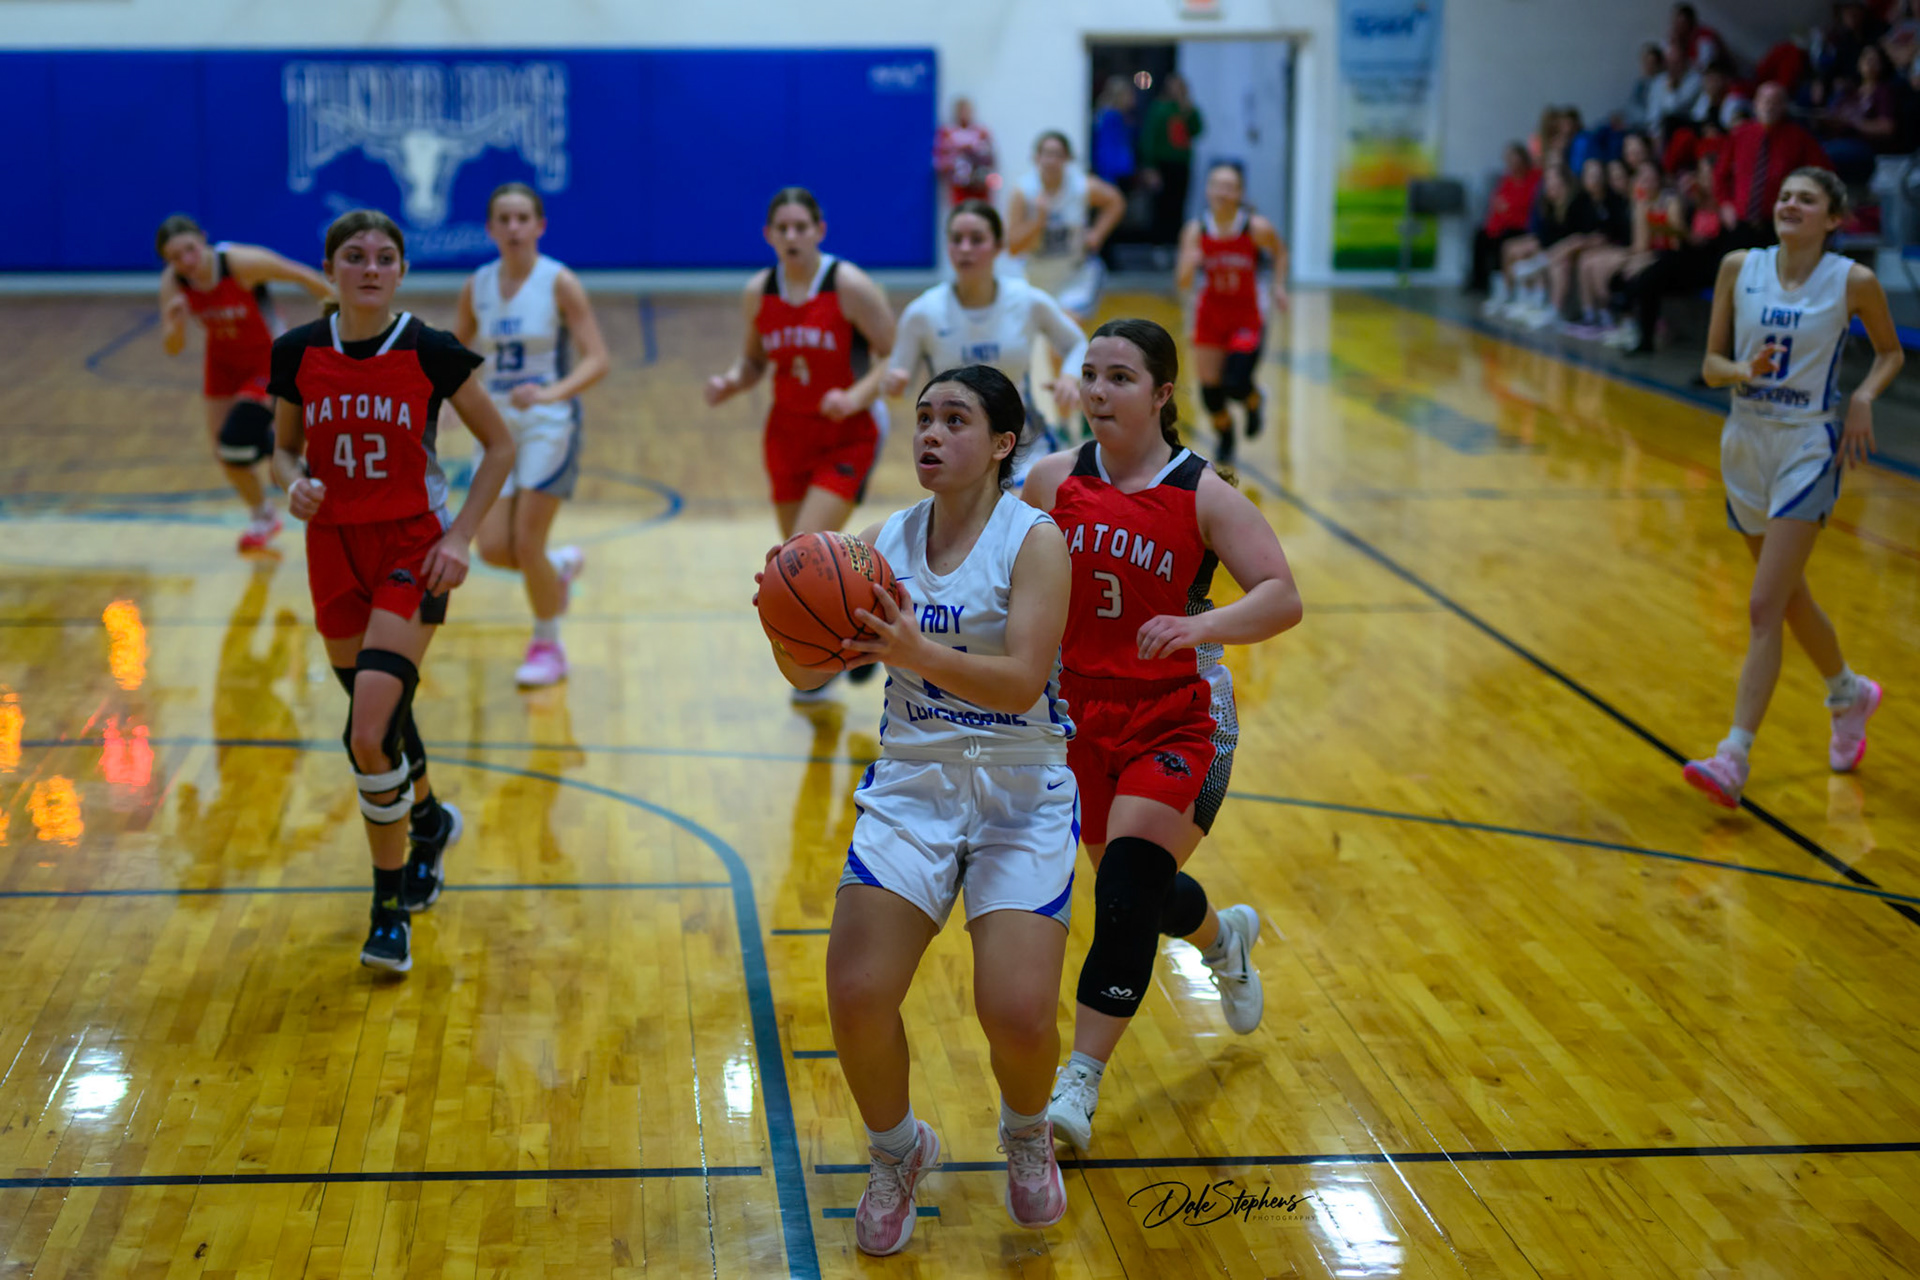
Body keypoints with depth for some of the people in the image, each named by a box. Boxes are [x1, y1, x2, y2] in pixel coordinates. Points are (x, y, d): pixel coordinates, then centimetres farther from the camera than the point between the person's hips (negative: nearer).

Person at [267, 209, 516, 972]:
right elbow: (285, 447, 12)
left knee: (370, 735, -17)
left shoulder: (431, 353, -10)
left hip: (413, 551, -4)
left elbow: (499, 447, 0)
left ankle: (391, 908, 1)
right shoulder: (298, 354, -2)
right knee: (382, 720, 16)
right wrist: (295, 483, -11)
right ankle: (428, 821, 48)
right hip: (335, 550, 4)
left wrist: (460, 537, -8)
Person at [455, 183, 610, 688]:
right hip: (499, 425, 5)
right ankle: (562, 565, 30)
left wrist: (550, 394, -32)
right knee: (492, 548, -3)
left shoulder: (559, 283, -10)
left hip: (549, 425, -5)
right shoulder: (477, 287, 4)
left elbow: (597, 359, -16)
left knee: (527, 542, -7)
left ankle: (547, 647, 15)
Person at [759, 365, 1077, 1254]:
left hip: (1022, 796, -3)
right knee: (855, 996, -13)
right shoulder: (886, 541, 3)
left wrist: (918, 653, -38)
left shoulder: (1034, 539, -9)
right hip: (911, 787, 3)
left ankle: (1027, 1134, 21)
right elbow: (807, 672, 0)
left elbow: (1022, 681, -22)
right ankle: (897, 1153, 19)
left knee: (1018, 1013, -16)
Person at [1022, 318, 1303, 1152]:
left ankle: (1079, 1083, -11)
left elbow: (1282, 598, -17)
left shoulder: (1203, 496, -10)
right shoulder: (1052, 481, -1)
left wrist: (1200, 625, -35)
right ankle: (1224, 940, 52)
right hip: (1083, 717, 4)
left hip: (1178, 723, -4)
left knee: (1126, 890, -18)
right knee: (1131, 890, 18)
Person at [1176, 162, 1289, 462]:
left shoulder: (1257, 228, -16)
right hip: (1211, 315, 2)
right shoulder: (1196, 230, -13)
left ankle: (1253, 401, 23)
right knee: (1209, 388, 3)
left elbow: (1279, 251, 7)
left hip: (1247, 317, -2)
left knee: (1236, 384, -16)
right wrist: (1188, 265, -36)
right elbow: (1182, 285, -16)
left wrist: (1279, 286, -2)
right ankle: (1225, 437, 34)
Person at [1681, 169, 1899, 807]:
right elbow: (1710, 364, 3)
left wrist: (1863, 398, -9)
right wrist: (1743, 370, -19)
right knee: (1790, 597, 19)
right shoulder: (1739, 267, -1)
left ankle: (1733, 759, -16)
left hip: (1809, 450, -5)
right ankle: (1850, 695, 46)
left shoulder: (1853, 282, -8)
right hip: (1746, 444, 5)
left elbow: (1891, 351, 9)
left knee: (1764, 609, -14)